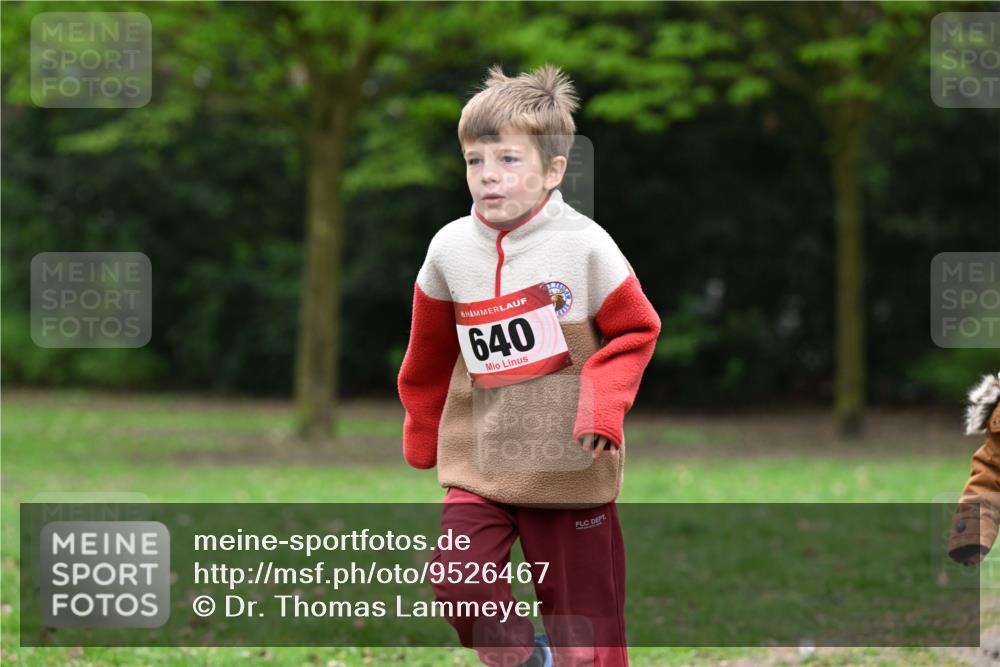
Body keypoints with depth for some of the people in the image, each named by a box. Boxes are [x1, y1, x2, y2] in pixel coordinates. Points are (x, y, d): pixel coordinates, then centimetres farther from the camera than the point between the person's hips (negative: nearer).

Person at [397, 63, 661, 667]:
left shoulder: (583, 244, -11)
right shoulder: (451, 248, -1)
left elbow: (635, 331, -2)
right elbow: (431, 351, 14)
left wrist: (604, 406, -17)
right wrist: (422, 435, 23)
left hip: (570, 467, -2)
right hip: (478, 461, 3)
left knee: (583, 614, 4)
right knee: (458, 583, -14)